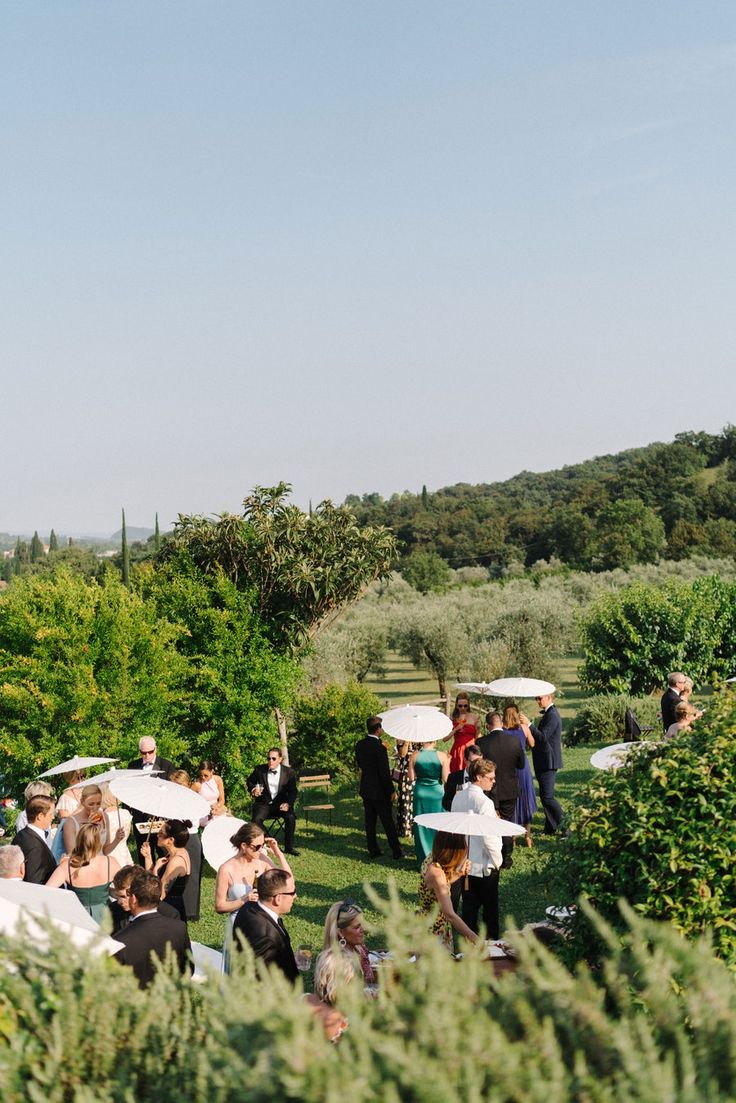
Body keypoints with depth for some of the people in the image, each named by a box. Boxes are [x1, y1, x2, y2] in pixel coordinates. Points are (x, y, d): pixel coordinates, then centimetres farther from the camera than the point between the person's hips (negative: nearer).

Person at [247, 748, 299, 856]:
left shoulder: (289, 772, -1)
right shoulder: (260, 770, 1)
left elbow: (292, 791, -1)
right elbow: (250, 781, 19)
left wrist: (288, 804, -20)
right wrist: (253, 790, -4)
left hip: (280, 804, 0)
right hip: (264, 803, 0)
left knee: (290, 817, -28)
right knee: (256, 819, -30)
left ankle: (289, 847, -9)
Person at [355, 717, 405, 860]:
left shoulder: (359, 745, -2)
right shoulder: (379, 748, -22)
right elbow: (385, 773, -19)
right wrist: (391, 791, -9)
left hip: (365, 789, 6)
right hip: (379, 791, -6)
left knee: (370, 821, 12)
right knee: (388, 821, 4)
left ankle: (373, 850, 17)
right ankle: (396, 851, 11)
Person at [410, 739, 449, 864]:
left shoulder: (415, 756, -9)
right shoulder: (442, 756, -15)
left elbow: (411, 777, -3)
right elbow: (446, 779, -11)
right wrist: (447, 764, 3)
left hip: (421, 794, 2)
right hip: (437, 793, -2)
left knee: (422, 827, 14)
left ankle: (423, 860, 22)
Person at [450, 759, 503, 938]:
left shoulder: (458, 797, 0)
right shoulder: (484, 802, -23)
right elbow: (488, 838, -24)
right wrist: (497, 860, -10)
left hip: (464, 861, 6)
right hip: (484, 865, -6)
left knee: (469, 904, 15)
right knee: (490, 905, 9)